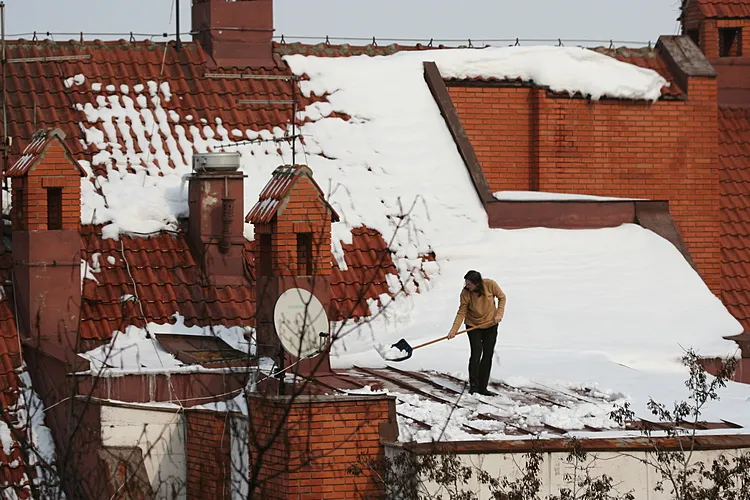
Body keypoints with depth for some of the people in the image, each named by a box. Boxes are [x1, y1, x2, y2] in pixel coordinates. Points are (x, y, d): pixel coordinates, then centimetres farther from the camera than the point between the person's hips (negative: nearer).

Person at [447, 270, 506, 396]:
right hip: (473, 326, -2)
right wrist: (454, 330, -24)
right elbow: (461, 313, -16)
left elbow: (501, 297, -4)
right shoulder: (465, 293, -20)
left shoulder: (490, 285, -20)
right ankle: (473, 384, -3)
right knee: (476, 353, -15)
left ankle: (482, 387, 9)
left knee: (488, 355, 3)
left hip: (490, 325, 2)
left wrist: (499, 314, -14)